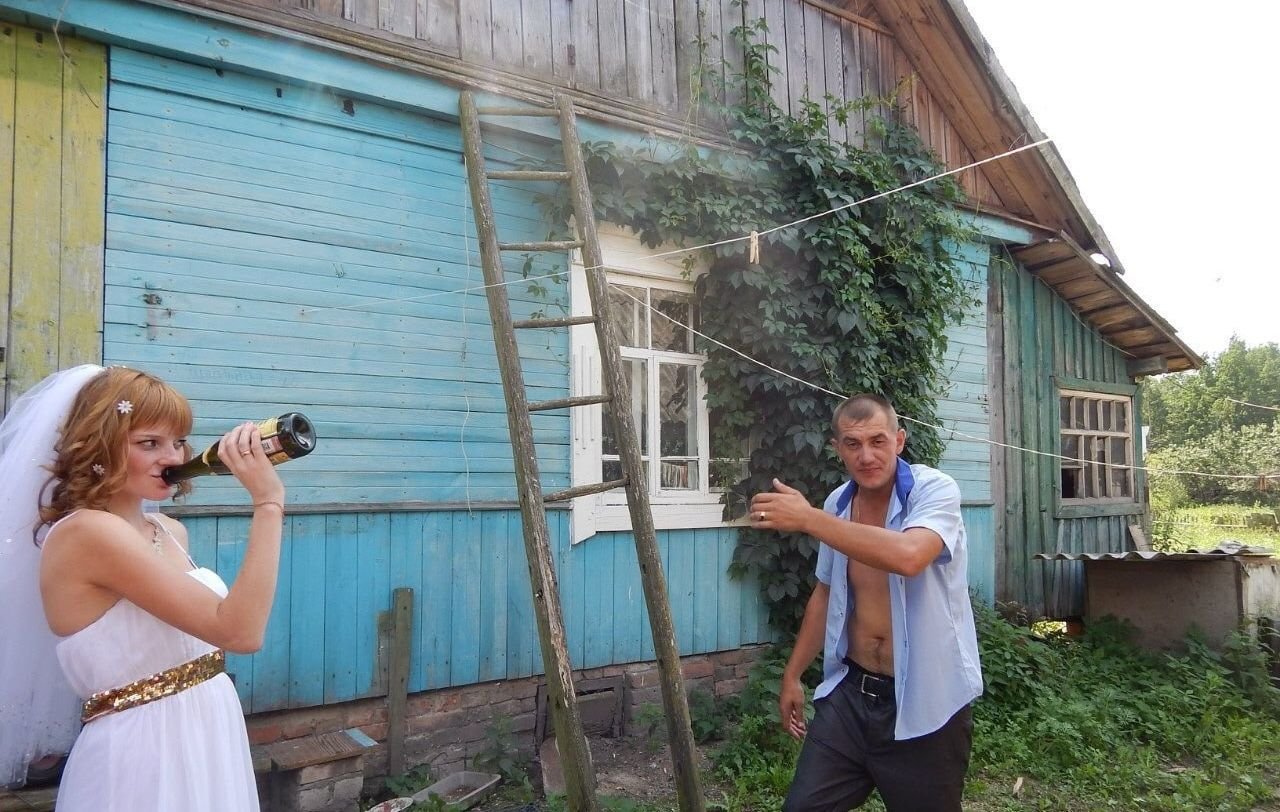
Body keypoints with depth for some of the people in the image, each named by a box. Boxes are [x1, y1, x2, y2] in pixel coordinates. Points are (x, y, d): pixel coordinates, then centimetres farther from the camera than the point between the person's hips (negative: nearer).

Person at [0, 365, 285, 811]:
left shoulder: (170, 531, 6)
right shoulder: (85, 531, -19)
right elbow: (239, 630, -25)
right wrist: (268, 502, -24)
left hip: (209, 738, 8)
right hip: (144, 754, -8)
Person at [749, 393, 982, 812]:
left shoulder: (934, 490, -16)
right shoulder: (836, 505, 2)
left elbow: (908, 556, -37)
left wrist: (808, 519, -31)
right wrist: (792, 674, 18)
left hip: (923, 703, -5)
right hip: (850, 692, 5)